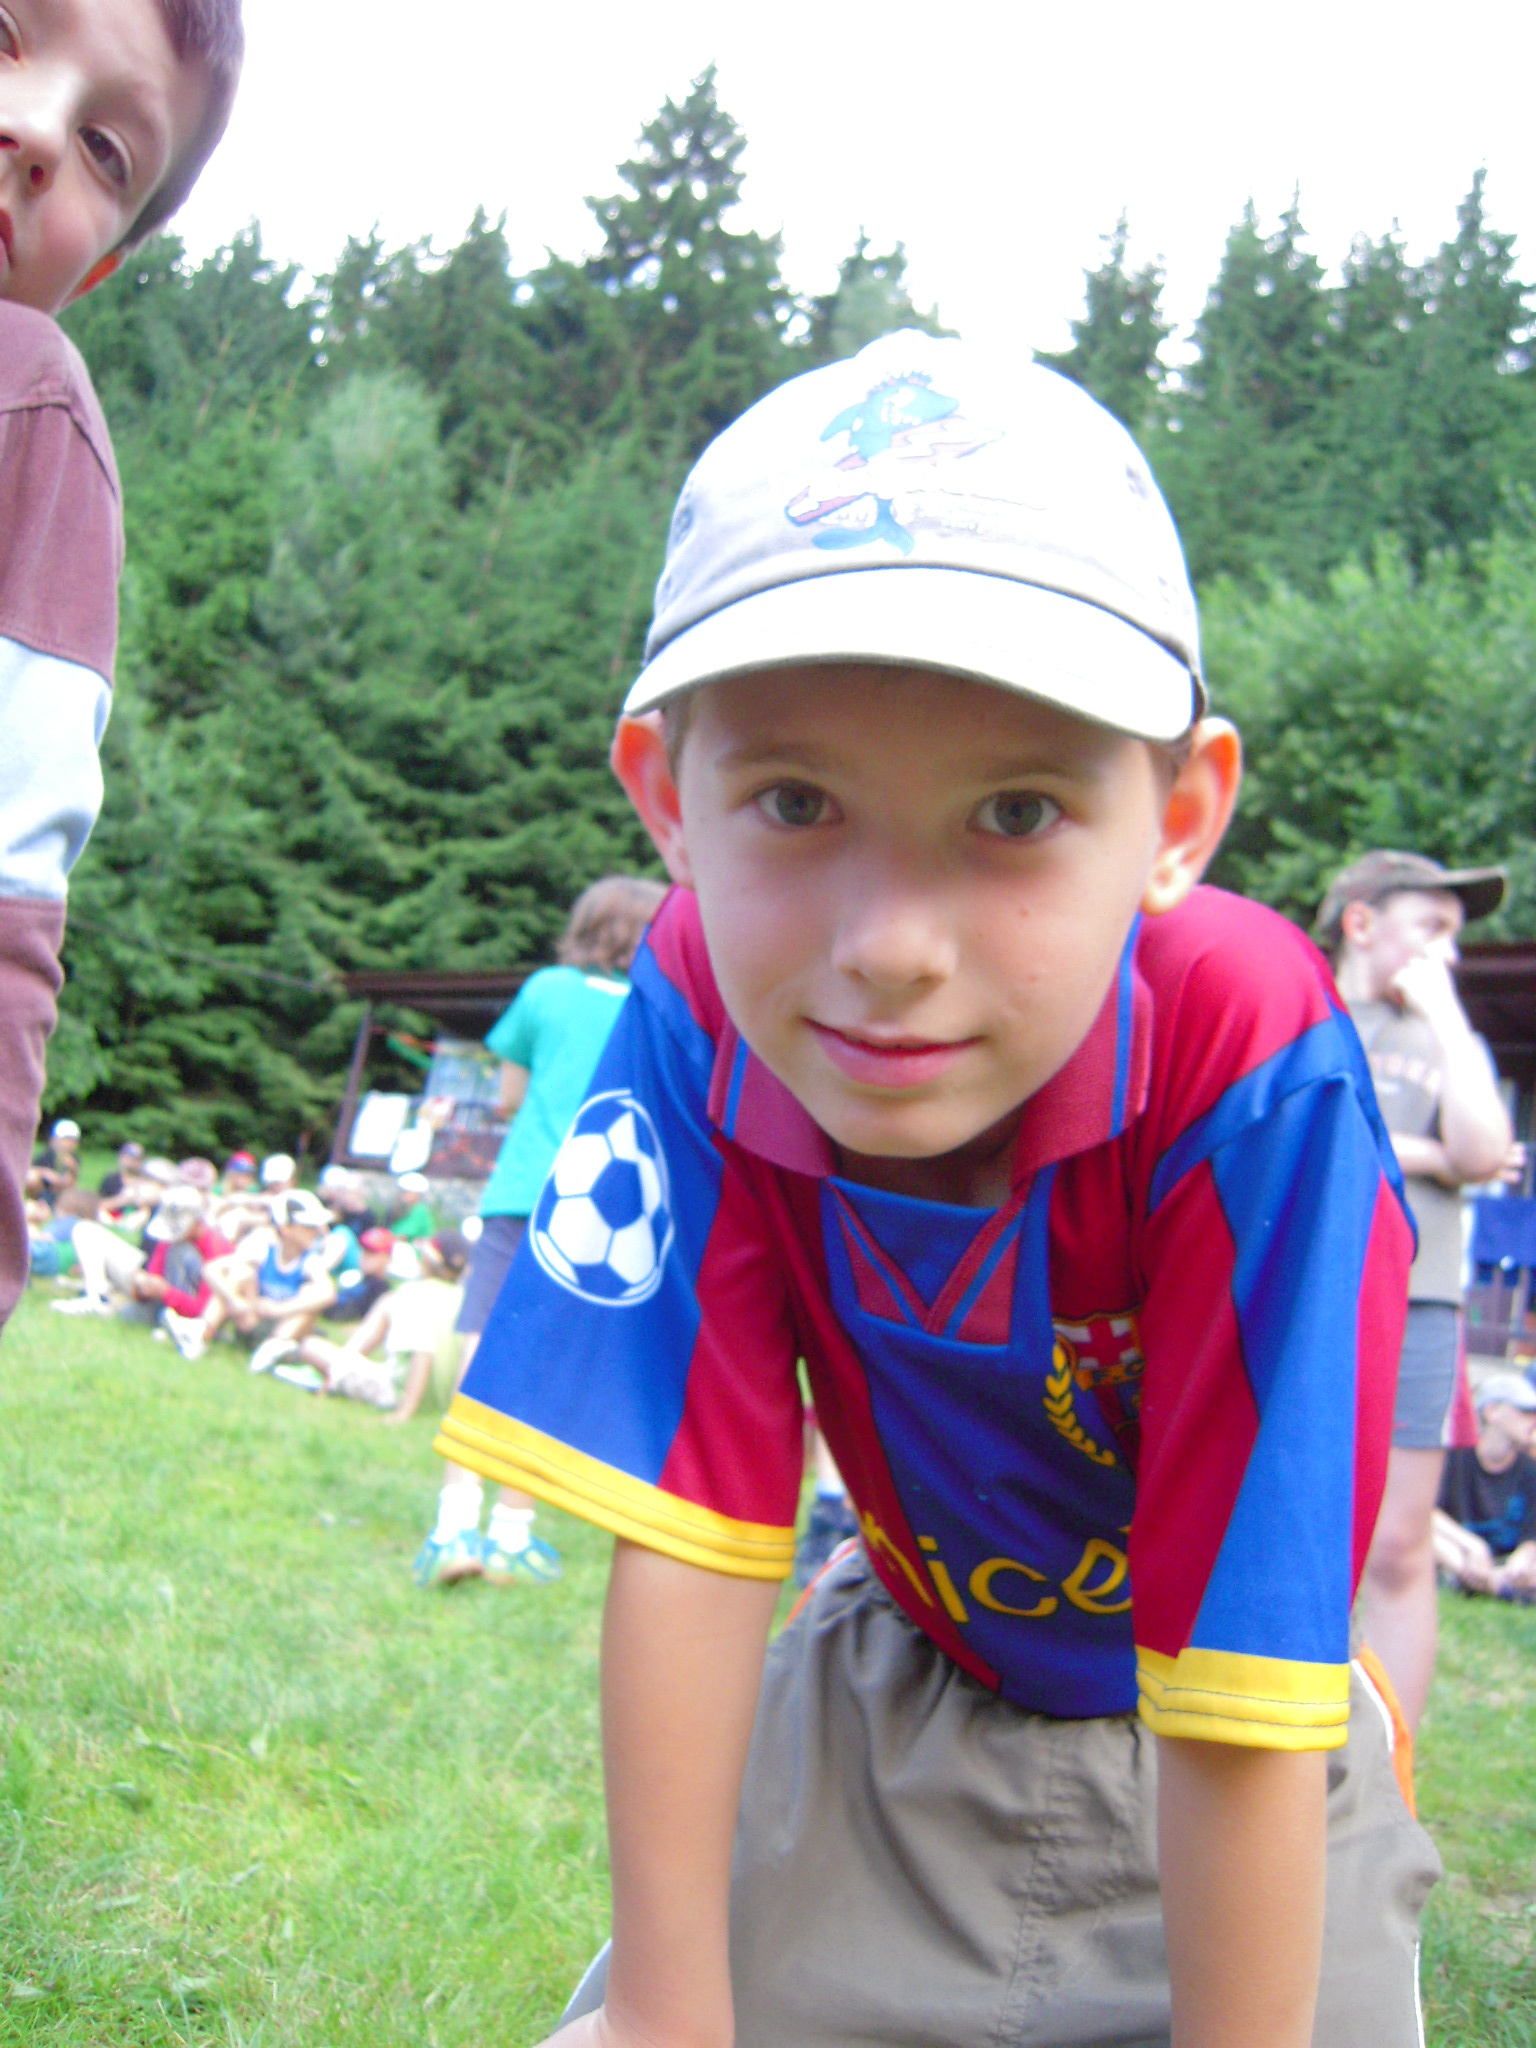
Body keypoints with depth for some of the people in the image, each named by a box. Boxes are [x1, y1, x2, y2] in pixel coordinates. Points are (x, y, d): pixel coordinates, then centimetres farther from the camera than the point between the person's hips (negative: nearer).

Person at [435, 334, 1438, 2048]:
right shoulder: (704, 1009, -26)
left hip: (1229, 1771, -2)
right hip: (902, 1690, 2)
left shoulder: (1252, 1062, -36)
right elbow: (687, 1534, -22)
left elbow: (1240, 1703, -31)